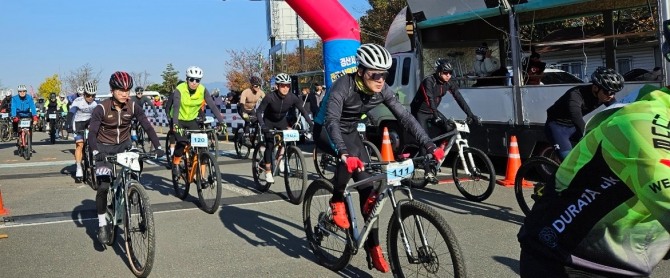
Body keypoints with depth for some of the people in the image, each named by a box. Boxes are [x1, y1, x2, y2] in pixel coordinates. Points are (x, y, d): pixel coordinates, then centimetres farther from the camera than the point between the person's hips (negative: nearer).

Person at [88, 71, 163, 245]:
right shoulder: (101, 108, -19)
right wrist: (95, 152, -41)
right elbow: (92, 133, -24)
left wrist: (158, 147, -23)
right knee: (103, 186, -12)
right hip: (104, 148, -3)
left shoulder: (133, 107, -10)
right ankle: (102, 225, 2)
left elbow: (147, 126, -11)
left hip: (124, 146, 3)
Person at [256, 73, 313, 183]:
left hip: (281, 121, 4)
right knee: (270, 145, -13)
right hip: (268, 121, -3)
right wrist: (262, 125, -43)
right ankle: (268, 172, -1)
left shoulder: (292, 98, -23)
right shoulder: (270, 97, -30)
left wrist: (311, 124, -27)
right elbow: (259, 111, -28)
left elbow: (303, 111, -16)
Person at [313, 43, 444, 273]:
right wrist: (343, 154, -60)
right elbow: (332, 121, -44)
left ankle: (373, 245, 6)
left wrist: (430, 146, -26)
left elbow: (405, 117, -17)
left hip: (349, 132, 5)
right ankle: (337, 202, -12)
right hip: (325, 130, -5)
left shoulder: (381, 90, -17)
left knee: (368, 186, -4)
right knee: (350, 156, -38)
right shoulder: (343, 86, -33)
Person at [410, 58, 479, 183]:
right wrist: (436, 116, -54)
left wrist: (470, 115, -23)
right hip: (419, 112, -6)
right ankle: (428, 172, -14)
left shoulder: (449, 83, -9)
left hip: (432, 111, 6)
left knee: (449, 129, -9)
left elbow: (459, 98, -14)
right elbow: (430, 99, -41)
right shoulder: (429, 81, -27)